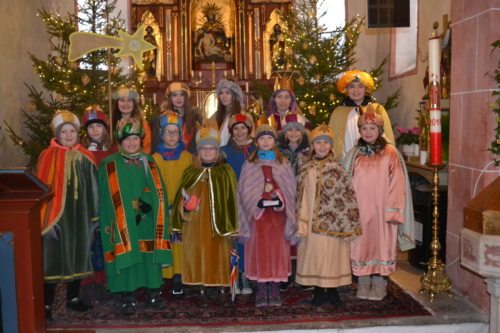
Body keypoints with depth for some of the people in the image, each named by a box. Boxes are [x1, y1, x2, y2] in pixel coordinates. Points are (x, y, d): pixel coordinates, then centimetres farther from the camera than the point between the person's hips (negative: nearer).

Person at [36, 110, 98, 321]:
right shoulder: (47, 157, -5)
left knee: (77, 256, 12)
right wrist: (45, 217, -13)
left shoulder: (85, 157, 4)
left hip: (79, 215, 4)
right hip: (56, 216, -3)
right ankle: (47, 304, 12)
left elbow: (92, 188, 7)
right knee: (52, 258, 1)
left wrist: (93, 215, 6)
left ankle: (73, 298, 26)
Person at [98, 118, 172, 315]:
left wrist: (145, 202, -14)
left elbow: (158, 193, 2)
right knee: (125, 255, -4)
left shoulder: (149, 162, 9)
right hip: (122, 222, -2)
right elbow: (108, 199, -1)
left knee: (150, 253, 4)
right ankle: (127, 296, 7)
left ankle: (153, 291, 18)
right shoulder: (109, 164, 1)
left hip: (146, 220, 2)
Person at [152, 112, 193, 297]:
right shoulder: (155, 158, 5)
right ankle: (164, 275, 7)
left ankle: (179, 276, 4)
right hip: (162, 208, 0)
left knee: (181, 241, -2)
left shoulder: (188, 157, 7)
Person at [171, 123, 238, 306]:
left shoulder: (226, 172, 1)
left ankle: (221, 288, 15)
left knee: (220, 255, 2)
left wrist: (229, 225, -6)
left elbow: (231, 200, -1)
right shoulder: (190, 172, 7)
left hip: (218, 224, -1)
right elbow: (181, 198, 8)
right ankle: (203, 289, 16)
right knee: (199, 255, 4)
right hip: (196, 225, 2)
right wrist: (186, 205, -14)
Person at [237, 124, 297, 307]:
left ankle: (274, 290, 11)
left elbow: (290, 188, 5)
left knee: (277, 250, 2)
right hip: (257, 212, -1)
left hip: (278, 213, 1)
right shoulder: (249, 164, 8)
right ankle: (261, 291, 8)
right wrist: (258, 202, -15)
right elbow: (245, 190, 1)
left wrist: (281, 200, -13)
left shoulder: (283, 164, 11)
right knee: (259, 251, 0)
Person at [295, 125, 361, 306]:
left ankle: (332, 290, 20)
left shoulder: (337, 169, -5)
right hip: (311, 222, 3)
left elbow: (348, 196, -6)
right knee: (314, 255, 8)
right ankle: (318, 290, 21)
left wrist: (349, 224, -9)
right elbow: (301, 197, 10)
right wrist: (300, 222, 8)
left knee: (332, 255, 4)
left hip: (332, 222, -3)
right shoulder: (305, 169, 5)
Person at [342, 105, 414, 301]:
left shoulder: (390, 154, -2)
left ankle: (379, 283, 16)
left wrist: (393, 210, -11)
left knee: (381, 243, 4)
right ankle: (363, 283, 18)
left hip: (382, 209, -2)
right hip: (359, 210, 2)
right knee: (360, 245, 6)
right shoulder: (354, 155, 6)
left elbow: (396, 183, -6)